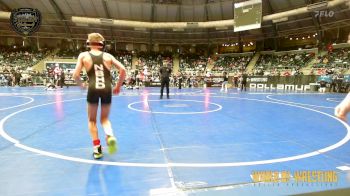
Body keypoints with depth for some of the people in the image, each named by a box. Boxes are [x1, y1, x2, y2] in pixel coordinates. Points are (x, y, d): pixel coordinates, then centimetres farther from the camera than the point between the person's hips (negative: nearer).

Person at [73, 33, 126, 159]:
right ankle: (110, 136, -9)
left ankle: (97, 148, 13)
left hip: (93, 89, -1)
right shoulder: (107, 56, 10)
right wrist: (118, 86, 12)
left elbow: (75, 75, 1)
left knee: (92, 120, 19)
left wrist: (81, 85, 21)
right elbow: (122, 70, 2)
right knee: (105, 118, 20)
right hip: (106, 89, 1)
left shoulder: (83, 55, 8)